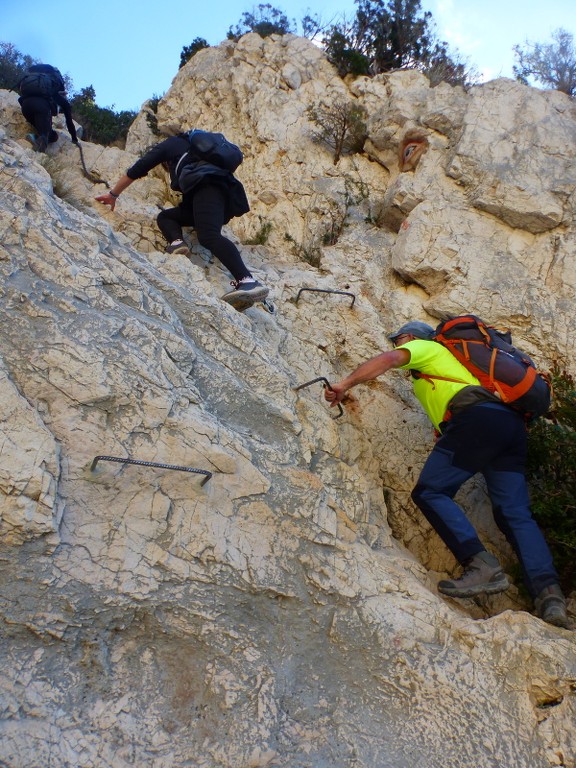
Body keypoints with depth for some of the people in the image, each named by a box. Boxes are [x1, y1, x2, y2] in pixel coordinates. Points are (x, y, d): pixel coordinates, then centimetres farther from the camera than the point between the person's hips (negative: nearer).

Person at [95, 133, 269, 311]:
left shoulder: (171, 143, 26)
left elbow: (138, 169, 24)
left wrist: (113, 194, 33)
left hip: (208, 185, -7)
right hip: (227, 201, 7)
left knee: (209, 236, -28)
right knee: (165, 216, 16)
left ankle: (248, 281, -48)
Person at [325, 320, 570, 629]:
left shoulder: (425, 348, 18)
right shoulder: (449, 360, 41)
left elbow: (387, 359, -1)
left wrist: (345, 384, 2)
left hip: (477, 418, -8)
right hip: (512, 423, 8)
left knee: (430, 492, -8)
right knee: (515, 513, 1)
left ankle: (481, 565, -21)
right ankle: (549, 592, -14)